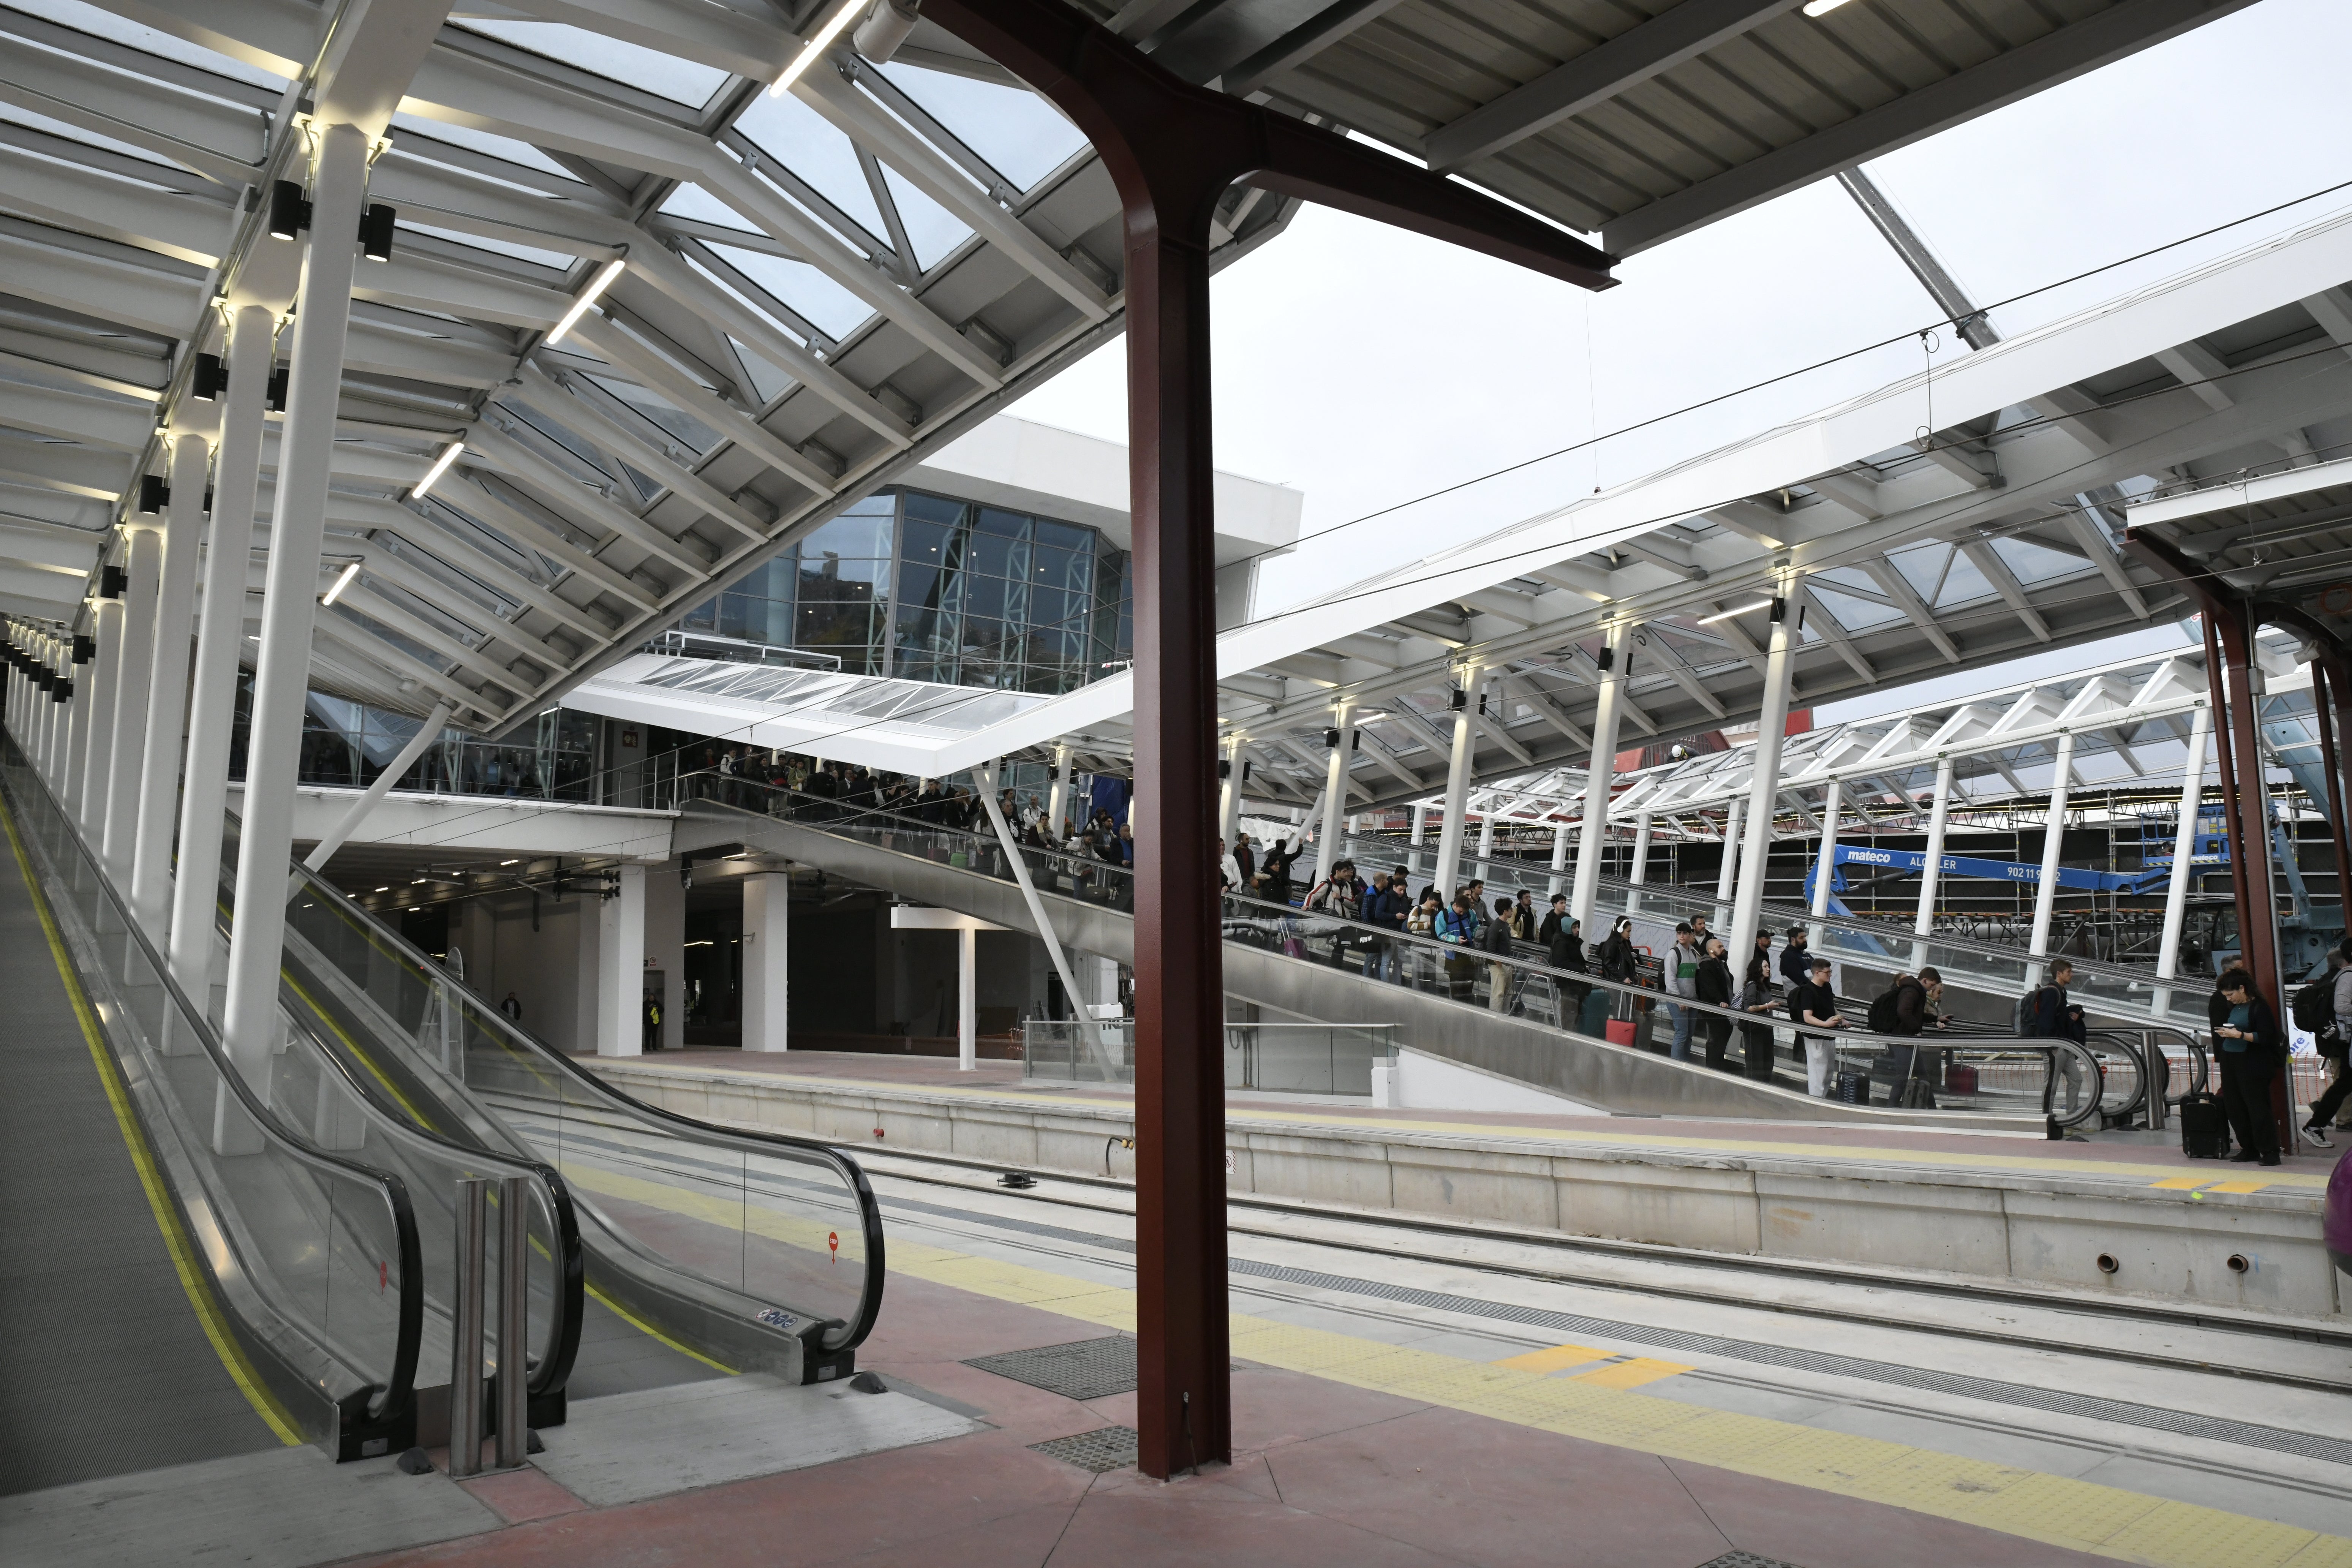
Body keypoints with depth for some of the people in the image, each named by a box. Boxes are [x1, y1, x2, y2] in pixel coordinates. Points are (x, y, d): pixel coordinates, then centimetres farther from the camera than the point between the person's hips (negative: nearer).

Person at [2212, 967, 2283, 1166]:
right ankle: (2249, 1149, 18)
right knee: (2234, 1107, 9)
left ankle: (2270, 1151, 3)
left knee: (2258, 1108, -5)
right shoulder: (2232, 1007, 13)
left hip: (2252, 1065, -8)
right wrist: (2224, 1033, 8)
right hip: (2230, 1062, 8)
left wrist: (2239, 1034, -20)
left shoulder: (2259, 1007, -10)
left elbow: (2265, 1037, -17)